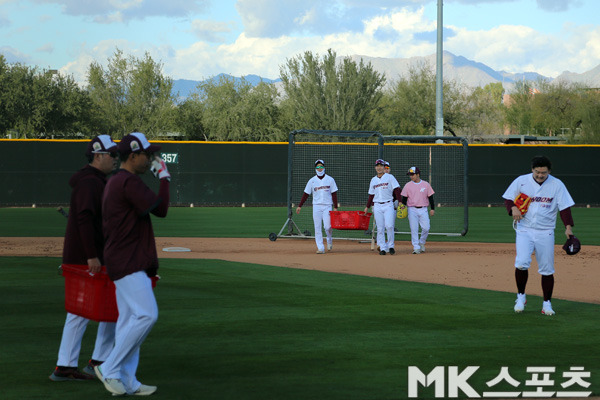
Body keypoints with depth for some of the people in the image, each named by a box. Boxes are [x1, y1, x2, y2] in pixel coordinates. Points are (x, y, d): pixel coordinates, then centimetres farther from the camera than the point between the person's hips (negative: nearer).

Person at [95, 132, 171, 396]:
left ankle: (127, 382, 8)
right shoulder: (129, 182, -14)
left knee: (129, 319, 8)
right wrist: (164, 178, -7)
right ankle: (110, 369, -10)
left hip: (126, 262, 11)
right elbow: (160, 209, -18)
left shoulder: (115, 182, 19)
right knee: (146, 315, -15)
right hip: (128, 263, -11)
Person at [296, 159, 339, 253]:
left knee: (327, 226, -13)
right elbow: (306, 194, 7)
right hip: (316, 206, 1)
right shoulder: (312, 181, 7)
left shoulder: (330, 180, 5)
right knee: (317, 228, -3)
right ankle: (320, 248, -2)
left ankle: (329, 240, 18)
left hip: (327, 206, -1)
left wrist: (335, 207, -4)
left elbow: (334, 194, 3)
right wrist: (300, 206, 1)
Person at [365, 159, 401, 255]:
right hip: (377, 206, 4)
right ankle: (382, 248, 3)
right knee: (380, 228, 0)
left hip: (388, 205, -3)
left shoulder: (390, 177, 3)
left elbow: (396, 189, -3)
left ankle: (390, 246, -2)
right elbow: (371, 195, 20)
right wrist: (367, 207, 16)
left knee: (389, 226, -15)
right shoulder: (373, 180, 15)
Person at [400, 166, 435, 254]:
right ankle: (416, 248, 0)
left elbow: (430, 197, 8)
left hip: (423, 210, 0)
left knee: (426, 228, -7)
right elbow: (404, 198, 5)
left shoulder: (426, 185, 5)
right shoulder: (408, 185, 4)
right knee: (414, 229, -5)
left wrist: (432, 209, 3)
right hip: (412, 210, 0)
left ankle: (422, 243, 17)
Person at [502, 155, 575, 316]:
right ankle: (521, 296, 2)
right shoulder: (521, 181, 0)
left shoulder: (557, 185, -1)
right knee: (522, 263, -19)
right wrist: (513, 208, -15)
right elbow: (508, 198, 7)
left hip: (545, 233, 1)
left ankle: (547, 303, 16)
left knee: (547, 269, 2)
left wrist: (568, 227, -15)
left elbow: (564, 207, -2)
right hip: (524, 230, -1)